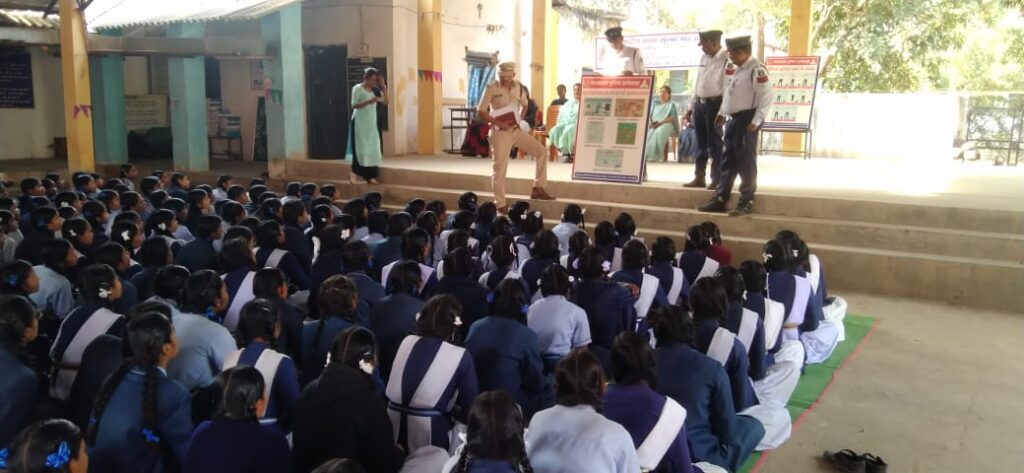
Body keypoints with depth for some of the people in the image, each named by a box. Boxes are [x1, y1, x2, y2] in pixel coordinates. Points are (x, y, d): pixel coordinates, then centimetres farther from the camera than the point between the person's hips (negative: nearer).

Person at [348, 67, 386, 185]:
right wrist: (369, 101, -24)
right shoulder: (358, 88, -6)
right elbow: (354, 105, -13)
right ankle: (356, 173, 5)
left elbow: (385, 101, 5)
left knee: (373, 148, 1)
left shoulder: (374, 90, 11)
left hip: (372, 123, 6)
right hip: (360, 123, -6)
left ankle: (370, 176, 4)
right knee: (360, 148, -5)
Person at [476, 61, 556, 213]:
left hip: (517, 130, 6)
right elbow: (480, 112, -11)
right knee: (499, 168, -3)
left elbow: (524, 104, 21)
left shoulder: (518, 86, 4)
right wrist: (498, 123, -17)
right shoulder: (491, 88, -11)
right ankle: (501, 205, 6)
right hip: (501, 133, -5)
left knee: (541, 151, -1)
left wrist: (519, 120, 5)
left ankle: (538, 189, 7)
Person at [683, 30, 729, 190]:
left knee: (714, 143, -2)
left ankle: (717, 179, 7)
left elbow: (728, 87, -16)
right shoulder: (704, 58, 14)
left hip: (714, 104, -7)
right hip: (700, 104, 7)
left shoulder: (726, 59, -11)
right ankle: (699, 177, 20)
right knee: (701, 143, 12)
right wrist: (690, 107, 17)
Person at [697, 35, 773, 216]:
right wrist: (722, 113, 19)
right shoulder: (735, 68, 14)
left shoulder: (756, 70, -14)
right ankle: (720, 199, 18)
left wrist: (756, 121, -21)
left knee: (746, 160, -4)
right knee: (728, 160, 11)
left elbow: (766, 97, -18)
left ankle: (747, 202, 5)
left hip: (747, 119, -9)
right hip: (734, 119, 9)